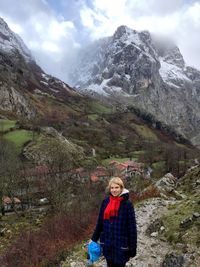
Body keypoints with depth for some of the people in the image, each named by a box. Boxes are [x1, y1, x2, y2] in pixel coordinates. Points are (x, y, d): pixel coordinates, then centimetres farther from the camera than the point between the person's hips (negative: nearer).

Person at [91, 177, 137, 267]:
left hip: (121, 244, -4)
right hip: (107, 243, 4)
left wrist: (133, 247, -9)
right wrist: (94, 239, 9)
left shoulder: (127, 204, -13)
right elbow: (100, 222, 6)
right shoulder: (105, 202, -2)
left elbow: (132, 227, -10)